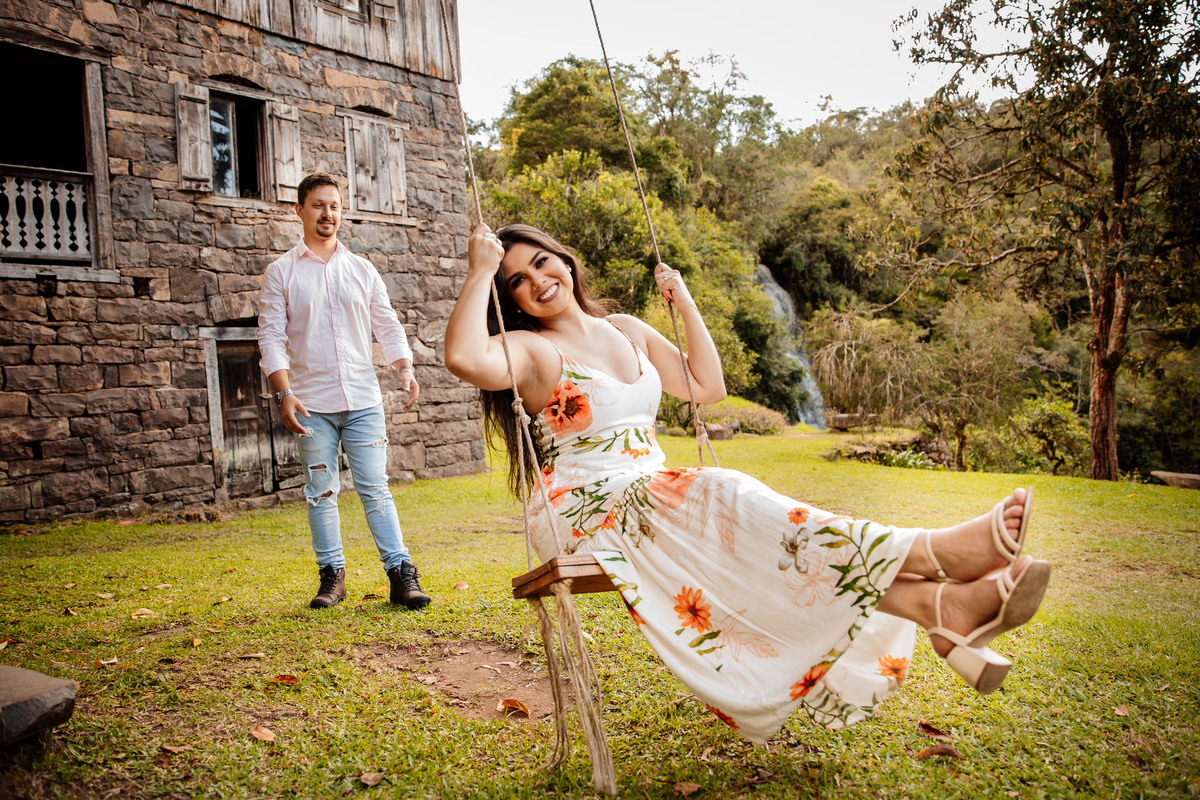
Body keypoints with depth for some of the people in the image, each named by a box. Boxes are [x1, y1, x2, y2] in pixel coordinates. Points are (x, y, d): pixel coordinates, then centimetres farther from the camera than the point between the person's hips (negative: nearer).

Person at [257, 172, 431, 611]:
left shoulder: (362, 269, 12)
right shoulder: (281, 273, 5)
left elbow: (387, 325, 12)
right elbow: (272, 337, -1)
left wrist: (405, 369, -5)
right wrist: (285, 394, -13)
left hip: (363, 400, 1)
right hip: (312, 405, 0)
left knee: (375, 489, -1)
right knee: (321, 493, 6)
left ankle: (401, 574, 1)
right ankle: (332, 576, 17)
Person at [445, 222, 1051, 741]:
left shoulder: (627, 331, 16)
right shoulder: (529, 349, -3)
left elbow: (707, 387, 19)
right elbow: (464, 358, -27)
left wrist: (685, 303, 14)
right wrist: (480, 273, -17)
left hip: (652, 497, 6)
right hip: (585, 514, -6)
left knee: (750, 525, -22)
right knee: (728, 504, -30)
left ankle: (944, 607, -37)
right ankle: (930, 553, -40)